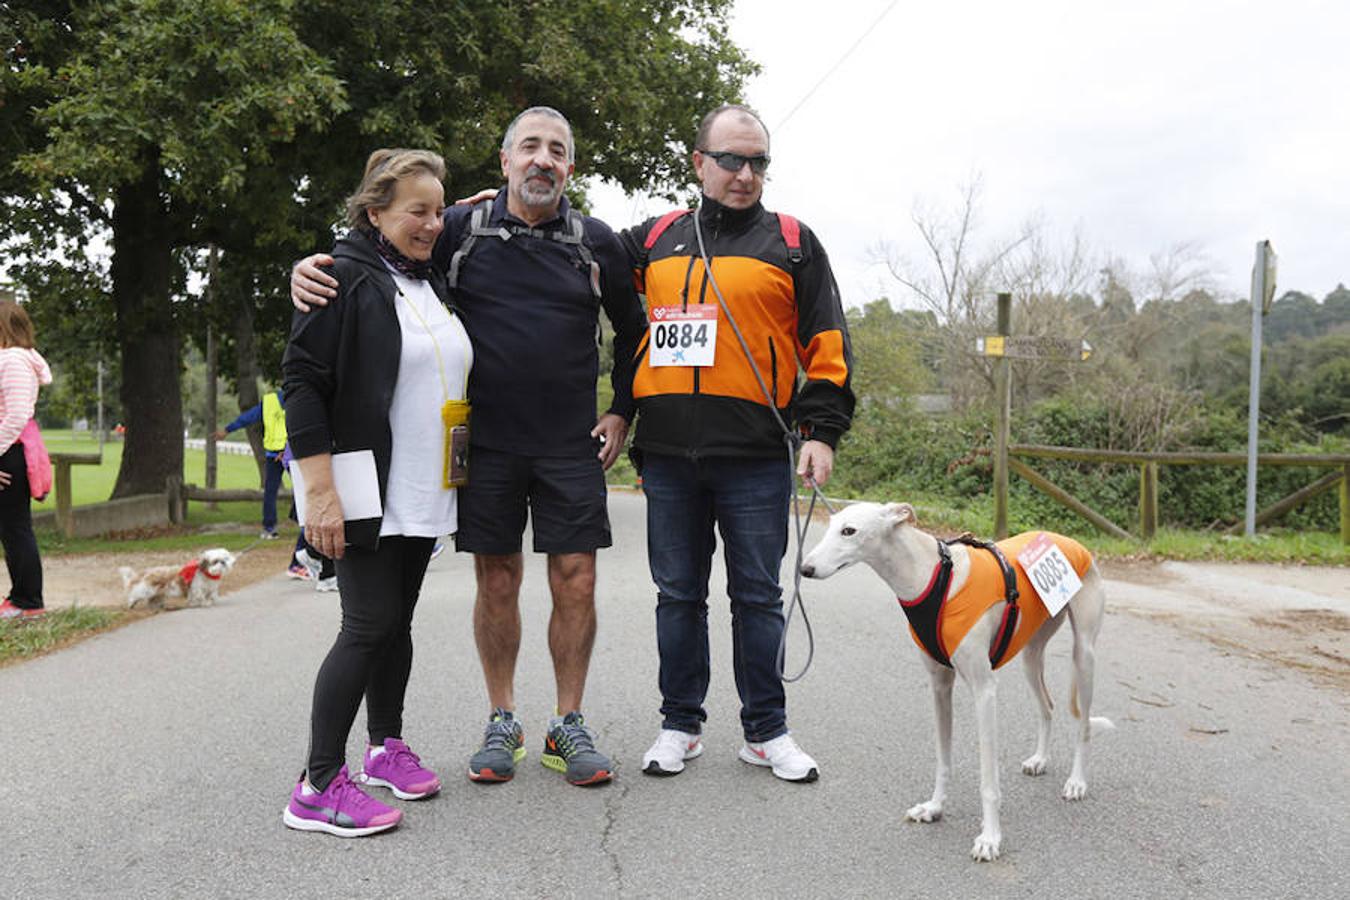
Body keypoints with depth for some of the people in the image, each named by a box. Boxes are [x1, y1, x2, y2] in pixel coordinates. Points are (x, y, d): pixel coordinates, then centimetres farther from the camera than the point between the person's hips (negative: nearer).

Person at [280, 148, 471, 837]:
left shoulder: (432, 282, 16)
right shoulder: (344, 277, -9)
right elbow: (302, 381, -15)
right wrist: (320, 490, -21)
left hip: (425, 494, 8)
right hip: (368, 494, -7)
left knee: (397, 620, 14)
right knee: (370, 625, -9)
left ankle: (385, 747, 28)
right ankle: (319, 785, 0)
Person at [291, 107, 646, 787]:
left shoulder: (596, 243, 5)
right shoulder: (461, 228, 2)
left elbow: (633, 330, 17)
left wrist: (621, 411, 11)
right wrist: (309, 268, -13)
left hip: (571, 447, 1)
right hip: (486, 442, 0)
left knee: (576, 583, 0)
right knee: (497, 581, 7)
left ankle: (569, 725, 16)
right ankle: (502, 723, 22)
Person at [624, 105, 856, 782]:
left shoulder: (792, 244, 8)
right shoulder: (654, 240, 13)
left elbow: (826, 346, 5)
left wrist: (822, 431, -3)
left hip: (756, 456, -2)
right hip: (667, 453, 2)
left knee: (757, 597, 6)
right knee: (679, 595, 10)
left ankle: (766, 730, 18)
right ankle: (680, 726, 22)